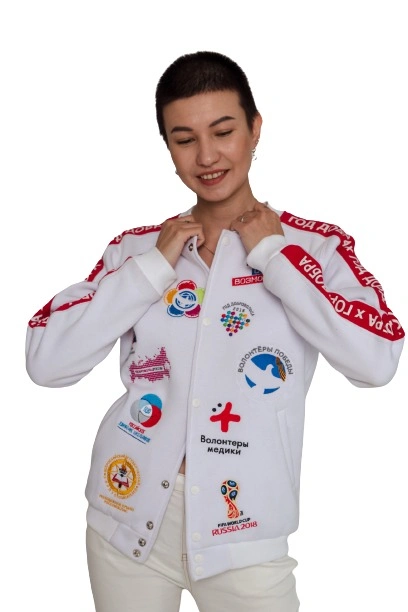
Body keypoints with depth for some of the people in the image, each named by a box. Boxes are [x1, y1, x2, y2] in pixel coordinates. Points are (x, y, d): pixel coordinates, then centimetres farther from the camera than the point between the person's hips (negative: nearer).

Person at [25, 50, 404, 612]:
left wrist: (271, 254, -12)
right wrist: (155, 265, -10)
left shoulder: (315, 247, -3)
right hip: (131, 513, 3)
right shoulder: (138, 248, 3)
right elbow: (45, 361, -6)